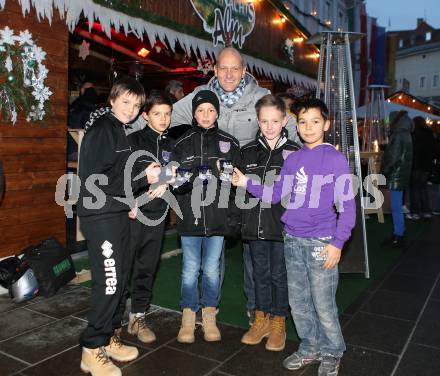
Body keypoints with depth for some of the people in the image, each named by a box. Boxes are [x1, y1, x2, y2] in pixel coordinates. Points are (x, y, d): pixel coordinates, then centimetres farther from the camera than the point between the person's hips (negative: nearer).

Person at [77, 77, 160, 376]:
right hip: (101, 217, -9)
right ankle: (92, 350, 11)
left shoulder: (122, 131, 15)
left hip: (119, 214, 9)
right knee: (109, 284, -5)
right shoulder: (101, 130, -12)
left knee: (120, 281, 14)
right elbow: (94, 179, -20)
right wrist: (143, 177, -18)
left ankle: (109, 338, 28)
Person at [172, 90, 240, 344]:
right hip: (190, 215, 0)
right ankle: (189, 317, 23)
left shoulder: (229, 143, 5)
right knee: (190, 269, 8)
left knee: (212, 269, 10)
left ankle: (209, 315, 27)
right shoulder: (183, 143, 6)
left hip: (217, 215, 0)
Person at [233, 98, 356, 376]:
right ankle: (309, 348, 35)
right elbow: (276, 195, 9)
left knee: (323, 305, 4)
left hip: (321, 242, -5)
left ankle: (332, 353, 28)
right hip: (292, 240, 5)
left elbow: (347, 205, -7)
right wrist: (246, 183, 0)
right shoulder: (293, 160, 8)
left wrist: (338, 243, -13)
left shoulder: (336, 159, -6)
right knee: (298, 301, 15)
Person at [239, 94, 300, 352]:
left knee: (279, 275, 8)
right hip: (255, 222, 3)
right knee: (260, 274, 15)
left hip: (283, 224, -3)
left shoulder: (294, 152, -3)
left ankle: (278, 323, 26)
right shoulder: (249, 152, 7)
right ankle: (261, 319, 31)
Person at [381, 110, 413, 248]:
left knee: (396, 208, -4)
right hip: (400, 176, 10)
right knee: (396, 207, 15)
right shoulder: (405, 135, 14)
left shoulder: (398, 136, -16)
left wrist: (383, 174, -10)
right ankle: (397, 234, 23)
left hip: (396, 177, -10)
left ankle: (398, 238, 2)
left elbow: (393, 159, -20)